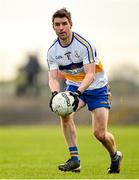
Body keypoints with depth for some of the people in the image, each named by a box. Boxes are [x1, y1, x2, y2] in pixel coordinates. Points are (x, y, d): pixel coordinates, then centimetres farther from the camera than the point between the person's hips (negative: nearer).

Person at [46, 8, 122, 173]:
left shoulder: (85, 45, -24)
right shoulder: (52, 51, -9)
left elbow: (90, 75, -29)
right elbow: (53, 77, -13)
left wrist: (78, 92, -46)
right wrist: (55, 93, -36)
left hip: (96, 87, -4)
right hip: (74, 86, 4)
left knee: (100, 134, -11)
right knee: (64, 113, -28)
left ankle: (115, 156, 22)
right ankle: (74, 160, -22)